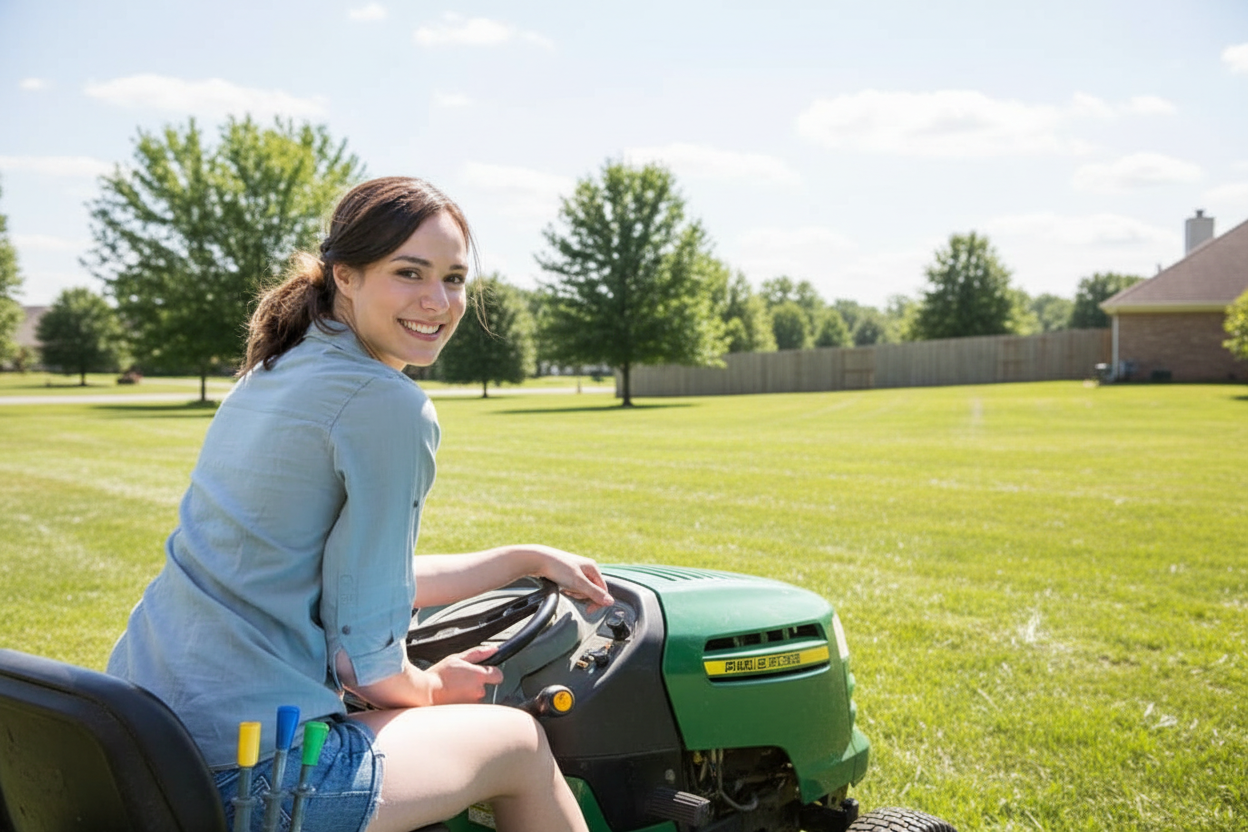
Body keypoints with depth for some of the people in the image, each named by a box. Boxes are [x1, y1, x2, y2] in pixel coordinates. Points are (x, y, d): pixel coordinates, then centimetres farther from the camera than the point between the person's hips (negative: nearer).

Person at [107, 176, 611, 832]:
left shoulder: (274, 376, 9)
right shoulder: (392, 408, -18)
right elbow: (362, 656, -16)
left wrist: (528, 560, 22)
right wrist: (434, 689, 6)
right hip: (247, 770, -9)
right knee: (519, 740, 11)